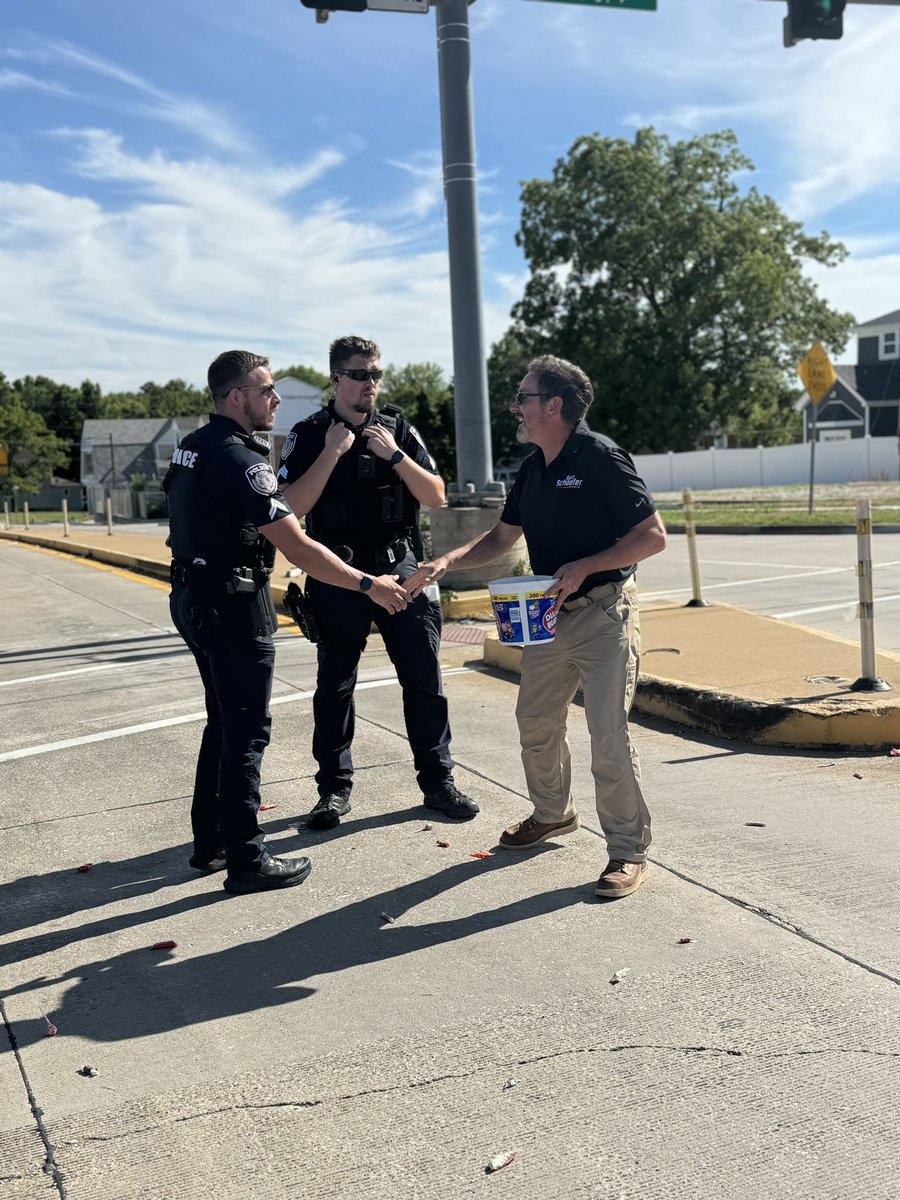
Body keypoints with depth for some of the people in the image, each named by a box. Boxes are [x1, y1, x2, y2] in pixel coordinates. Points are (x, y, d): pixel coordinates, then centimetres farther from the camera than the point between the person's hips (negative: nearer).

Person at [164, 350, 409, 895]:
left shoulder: (190, 448, 9)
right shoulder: (241, 460, -20)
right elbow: (298, 547, -24)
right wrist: (369, 584, -20)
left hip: (196, 599, 10)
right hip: (234, 605, -10)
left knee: (224, 722, 18)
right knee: (247, 732, -2)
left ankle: (211, 843, 27)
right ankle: (247, 861, 6)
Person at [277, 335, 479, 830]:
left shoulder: (399, 432, 8)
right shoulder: (309, 436, 1)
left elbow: (436, 498, 2)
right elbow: (293, 505, -10)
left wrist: (395, 456, -10)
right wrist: (332, 452, -15)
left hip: (400, 569, 2)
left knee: (425, 680, 2)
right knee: (334, 686, 5)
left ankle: (438, 781, 14)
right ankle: (334, 787, 18)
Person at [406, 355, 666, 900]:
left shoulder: (600, 457, -14)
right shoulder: (532, 470, 10)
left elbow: (653, 536, -15)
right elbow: (502, 537, 18)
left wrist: (584, 567, -22)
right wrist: (447, 561, 2)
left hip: (604, 613, -8)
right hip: (550, 614, 8)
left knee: (609, 737, -9)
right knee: (536, 722, 17)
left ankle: (629, 851, 6)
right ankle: (553, 813, 39)